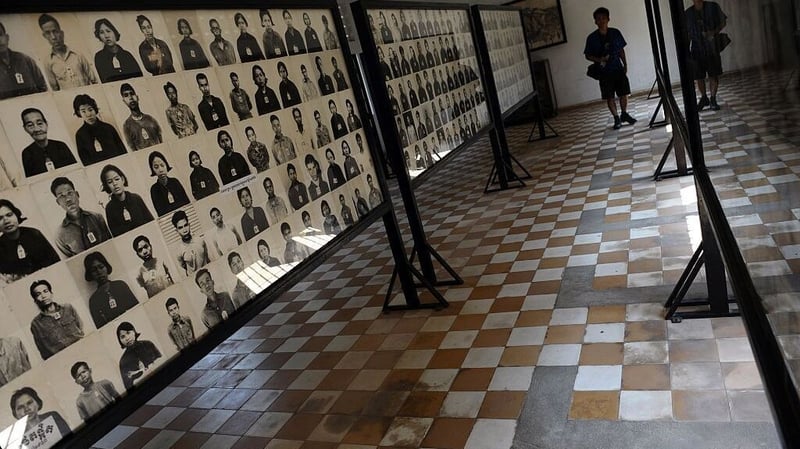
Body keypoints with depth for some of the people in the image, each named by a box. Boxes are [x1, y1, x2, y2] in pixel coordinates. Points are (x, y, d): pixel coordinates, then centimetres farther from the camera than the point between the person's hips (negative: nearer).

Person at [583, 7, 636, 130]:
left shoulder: (615, 33, 2)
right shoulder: (591, 38, -5)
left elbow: (621, 50, 10)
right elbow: (588, 55, 0)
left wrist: (625, 64, 5)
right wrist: (599, 59, -17)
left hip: (618, 69, 2)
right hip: (604, 72, -2)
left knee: (624, 93, 4)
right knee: (609, 97, 2)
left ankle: (624, 114, 25)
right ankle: (616, 118, 16)